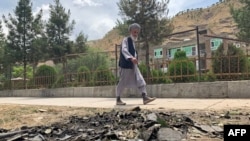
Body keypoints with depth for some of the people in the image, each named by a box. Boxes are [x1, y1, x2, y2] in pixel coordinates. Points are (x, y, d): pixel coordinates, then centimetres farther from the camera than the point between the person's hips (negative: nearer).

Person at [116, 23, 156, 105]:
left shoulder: (133, 41, 18)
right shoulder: (126, 40, -10)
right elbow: (124, 50, -28)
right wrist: (131, 58, -42)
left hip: (133, 65, 9)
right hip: (125, 65, -9)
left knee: (140, 80, 1)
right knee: (122, 82, 0)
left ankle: (145, 97, -1)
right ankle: (118, 99, 12)